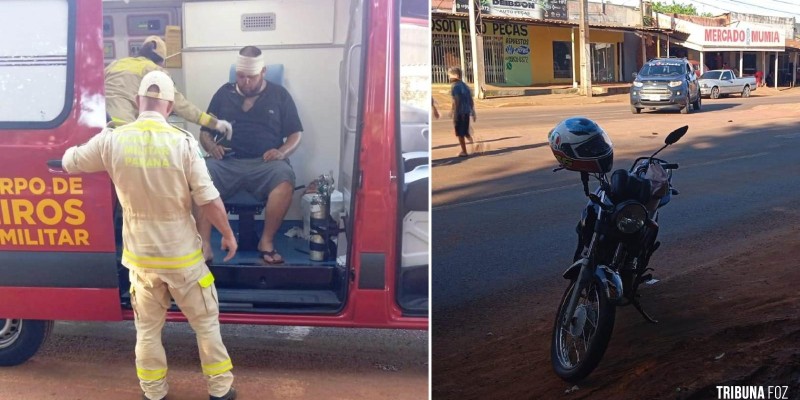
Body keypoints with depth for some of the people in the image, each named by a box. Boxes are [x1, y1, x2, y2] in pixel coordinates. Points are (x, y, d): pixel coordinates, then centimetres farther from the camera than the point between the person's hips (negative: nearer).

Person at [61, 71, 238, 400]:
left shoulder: (112, 140, -9)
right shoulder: (182, 142, -16)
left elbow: (69, 164, 9)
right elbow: (209, 200, -14)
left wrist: (98, 145, 28)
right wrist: (228, 234, 2)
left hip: (140, 257, 2)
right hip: (182, 255, -2)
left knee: (148, 329, 18)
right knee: (206, 323, 14)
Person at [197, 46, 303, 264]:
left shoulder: (279, 95, 12)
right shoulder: (224, 93, 16)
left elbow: (296, 133, 10)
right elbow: (205, 131, 17)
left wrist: (282, 151, -11)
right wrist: (211, 146, -7)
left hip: (265, 163, -1)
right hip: (227, 162, 2)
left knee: (285, 178, -36)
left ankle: (266, 241, -22)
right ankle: (204, 245, -32)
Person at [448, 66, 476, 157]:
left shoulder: (455, 86, -12)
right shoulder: (465, 85, 12)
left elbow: (456, 101, -18)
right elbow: (470, 100, 15)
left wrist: (454, 114, -17)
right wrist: (473, 112, 21)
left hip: (459, 113, -7)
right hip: (467, 112, 7)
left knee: (460, 133, 3)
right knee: (465, 132, 19)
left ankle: (464, 151, 8)